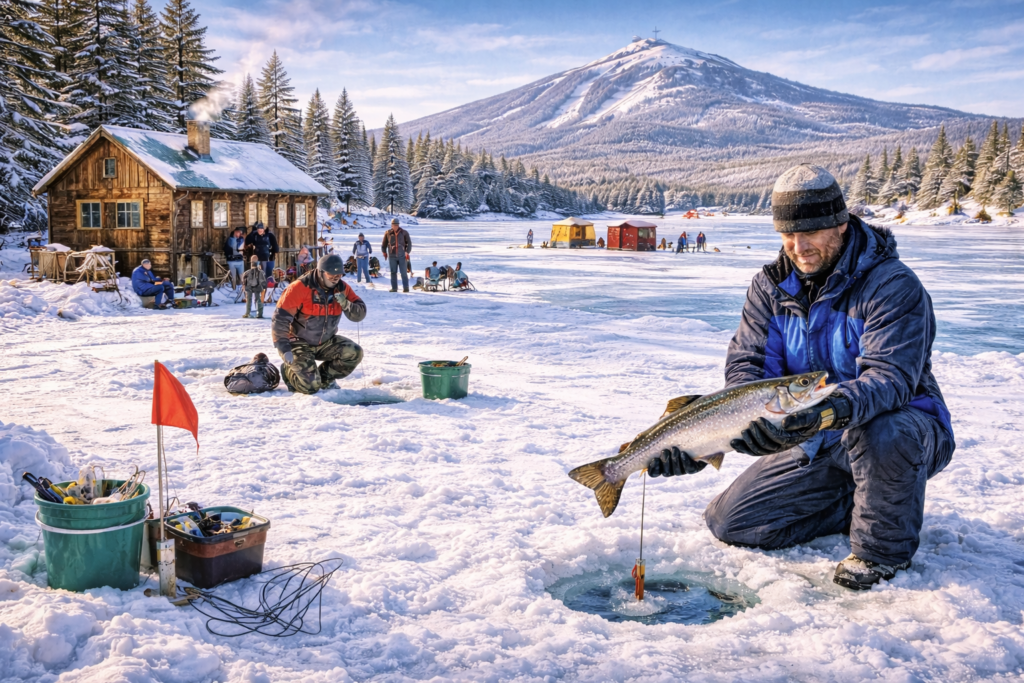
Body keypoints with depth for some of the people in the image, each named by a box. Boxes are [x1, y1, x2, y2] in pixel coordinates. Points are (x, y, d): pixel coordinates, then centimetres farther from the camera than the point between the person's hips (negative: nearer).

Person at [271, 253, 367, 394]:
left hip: (326, 342, 6)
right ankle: (288, 371, 17)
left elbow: (360, 314, -6)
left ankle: (324, 378, 9)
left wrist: (346, 304, -27)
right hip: (299, 343, -6)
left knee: (354, 353, -17)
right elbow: (280, 318, -22)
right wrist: (284, 348, -26)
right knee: (311, 386, -18)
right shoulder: (300, 288, -22)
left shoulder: (342, 288, -5)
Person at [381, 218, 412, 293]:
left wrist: (407, 252, -2)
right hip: (392, 256, 2)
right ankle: (394, 288, 8)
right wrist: (384, 252, 10)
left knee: (404, 272, -2)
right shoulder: (388, 233, 5)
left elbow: (409, 243, 6)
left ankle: (406, 288, 1)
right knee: (393, 272, 4)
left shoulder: (404, 232, 2)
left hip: (402, 256, -2)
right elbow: (384, 243, 14)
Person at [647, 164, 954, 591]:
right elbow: (746, 367, -10)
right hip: (816, 443, 6)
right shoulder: (770, 286, -2)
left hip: (904, 425, -5)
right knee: (729, 523, -1)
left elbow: (890, 376, -33)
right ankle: (863, 503, 13)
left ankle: (885, 547, -12)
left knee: (880, 434, -43)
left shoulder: (893, 285, -20)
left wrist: (830, 410, -52)